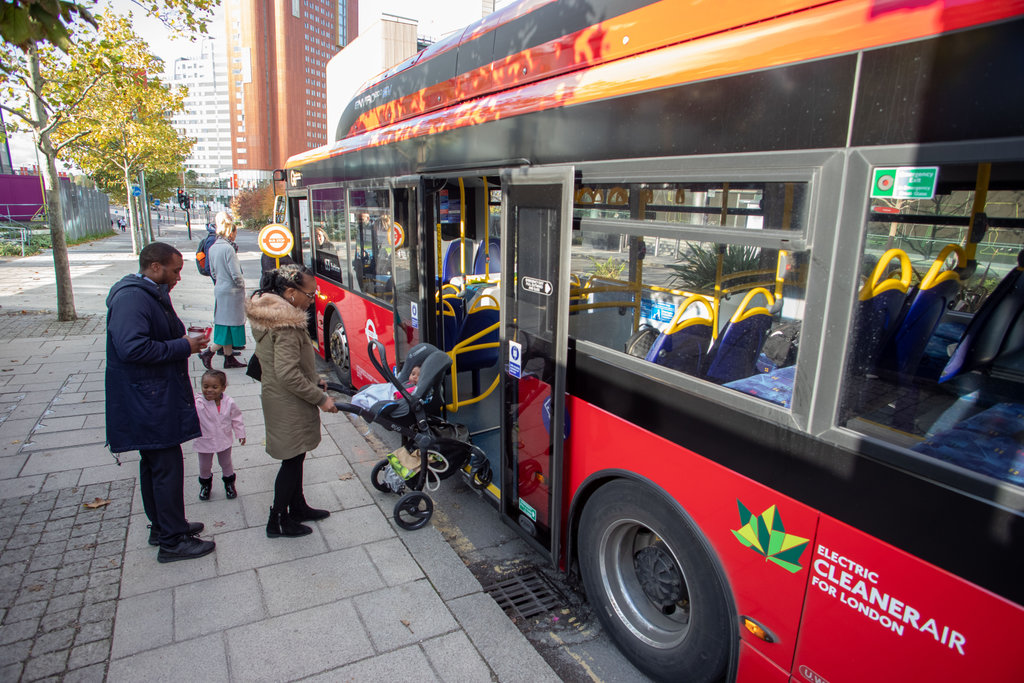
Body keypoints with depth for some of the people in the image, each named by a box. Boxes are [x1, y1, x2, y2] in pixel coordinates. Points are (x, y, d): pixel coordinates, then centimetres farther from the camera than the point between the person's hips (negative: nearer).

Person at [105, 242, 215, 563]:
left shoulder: (152, 294, 15)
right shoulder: (131, 298, -20)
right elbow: (133, 348, -30)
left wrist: (185, 340, 9)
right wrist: (183, 347, -22)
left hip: (155, 399, 11)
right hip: (149, 401, -11)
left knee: (155, 462, 19)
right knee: (167, 467, -3)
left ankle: (163, 526, 33)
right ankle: (172, 541, 8)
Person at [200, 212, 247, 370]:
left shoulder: (212, 248, 8)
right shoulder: (228, 248, -17)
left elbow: (213, 272, 15)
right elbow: (235, 274, -18)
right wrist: (242, 286, -2)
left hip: (220, 290, 9)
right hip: (232, 291, -9)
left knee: (226, 327, 12)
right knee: (231, 326, 0)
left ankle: (229, 359, 17)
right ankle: (208, 353, 0)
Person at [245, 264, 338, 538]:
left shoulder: (269, 314, 7)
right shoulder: (287, 325, -25)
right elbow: (288, 374, -28)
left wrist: (314, 380, 14)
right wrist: (320, 397, -20)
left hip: (279, 399, 10)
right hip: (289, 405, -10)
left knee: (295, 457, 21)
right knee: (292, 460, 4)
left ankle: (298, 507, 36)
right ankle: (278, 520, 18)